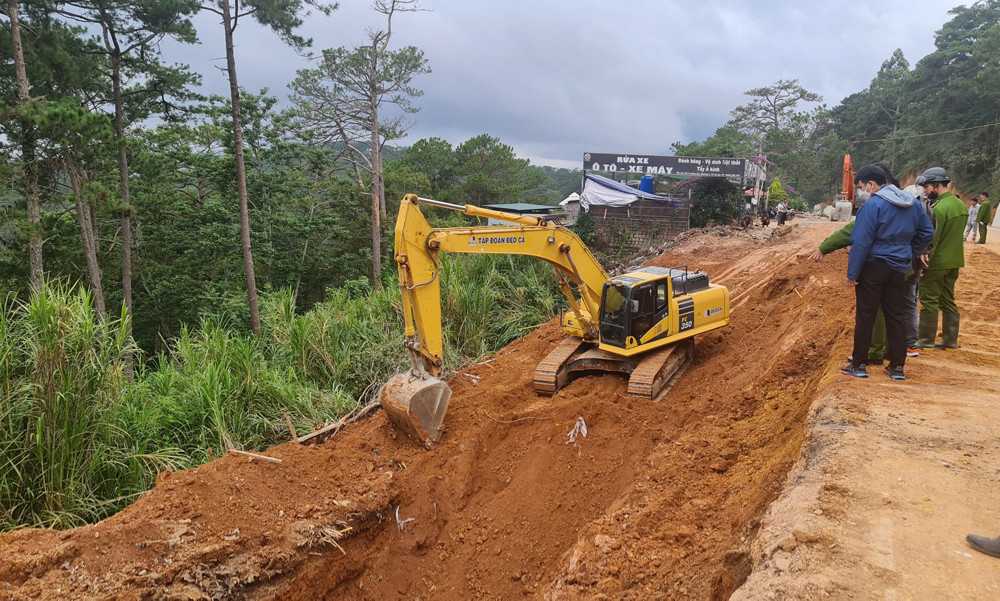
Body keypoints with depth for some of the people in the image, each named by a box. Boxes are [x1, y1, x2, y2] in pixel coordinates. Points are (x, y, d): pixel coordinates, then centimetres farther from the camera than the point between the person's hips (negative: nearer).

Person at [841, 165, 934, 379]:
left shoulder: (873, 204, -16)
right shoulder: (912, 203, 8)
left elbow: (861, 242, -18)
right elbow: (927, 232, 15)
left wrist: (852, 273, -14)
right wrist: (908, 253, 18)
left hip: (873, 267, -6)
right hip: (899, 269, 7)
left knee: (865, 316, 2)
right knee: (896, 315, 12)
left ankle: (859, 365, 8)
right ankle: (897, 367, 16)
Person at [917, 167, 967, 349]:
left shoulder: (939, 208, -20)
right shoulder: (961, 205, 8)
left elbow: (931, 238, -20)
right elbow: (957, 232, 14)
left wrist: (924, 258, -16)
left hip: (936, 263, -8)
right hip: (954, 261, 8)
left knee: (929, 301, 1)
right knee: (948, 301, 15)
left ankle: (925, 340, 7)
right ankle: (950, 339, 19)